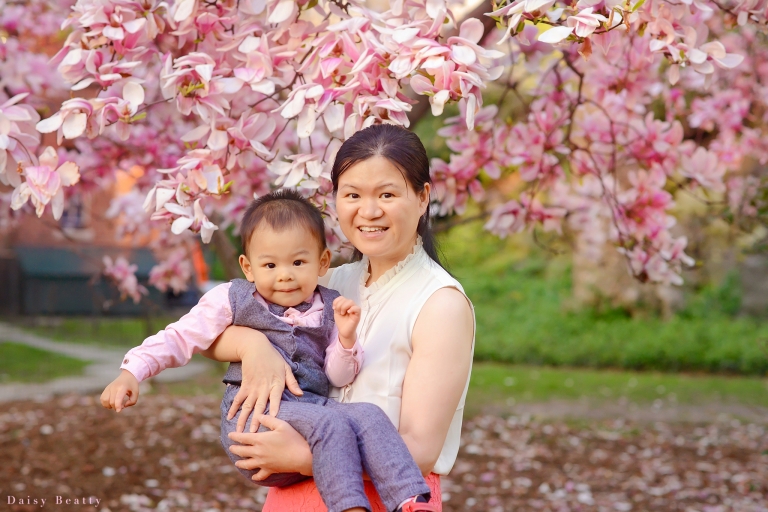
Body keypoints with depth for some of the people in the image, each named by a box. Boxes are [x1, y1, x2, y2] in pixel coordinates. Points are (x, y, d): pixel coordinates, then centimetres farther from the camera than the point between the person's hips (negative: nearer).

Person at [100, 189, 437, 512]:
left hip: (314, 406, 4)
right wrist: (131, 373, -3)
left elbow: (338, 377, 11)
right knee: (329, 424, -32)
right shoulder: (233, 300, 6)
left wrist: (346, 337, -7)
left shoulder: (330, 309, 14)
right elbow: (180, 338, 8)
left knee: (369, 416, -25)